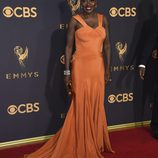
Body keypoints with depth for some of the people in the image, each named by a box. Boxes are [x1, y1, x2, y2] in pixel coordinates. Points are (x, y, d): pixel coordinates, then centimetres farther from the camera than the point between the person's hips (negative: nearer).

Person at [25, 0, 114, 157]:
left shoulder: (103, 19, 8)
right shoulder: (75, 20, -4)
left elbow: (107, 45, 10)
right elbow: (68, 47, -4)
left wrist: (107, 69, 7)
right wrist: (67, 72, -8)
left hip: (97, 67, 4)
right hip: (80, 67, -4)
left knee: (96, 105, 11)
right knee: (81, 106, 3)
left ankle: (95, 142, 28)